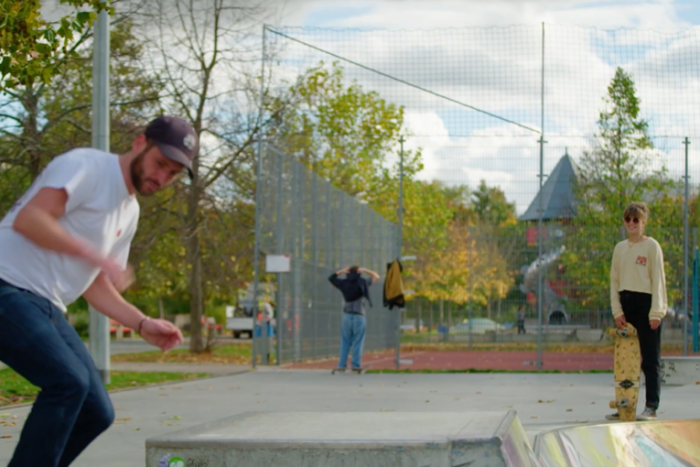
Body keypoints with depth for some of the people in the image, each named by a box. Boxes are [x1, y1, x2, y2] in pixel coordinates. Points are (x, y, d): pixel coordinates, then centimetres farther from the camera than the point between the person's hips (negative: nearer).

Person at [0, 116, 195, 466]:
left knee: (96, 412, 3)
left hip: (47, 307, 9)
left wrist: (143, 325, 7)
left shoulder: (129, 212, 18)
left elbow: (95, 287, 22)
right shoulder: (86, 166, -8)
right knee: (68, 381, -25)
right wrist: (97, 256, -23)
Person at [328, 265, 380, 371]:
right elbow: (376, 277, 12)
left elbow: (331, 278, 19)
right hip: (359, 317, -2)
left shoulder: (344, 283, 3)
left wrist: (342, 271, 7)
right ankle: (356, 364, -4)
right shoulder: (362, 283, -1)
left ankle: (342, 364, -1)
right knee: (358, 342, 1)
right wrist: (365, 270, 1)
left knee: (345, 342, 4)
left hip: (347, 317, 2)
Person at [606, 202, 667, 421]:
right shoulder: (620, 248, 13)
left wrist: (656, 312, -11)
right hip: (625, 304, 5)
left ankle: (651, 407, 0)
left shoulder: (651, 246, -2)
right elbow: (614, 281, 12)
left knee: (650, 359, -2)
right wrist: (617, 311, 2)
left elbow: (658, 279, -6)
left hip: (645, 303, -5)